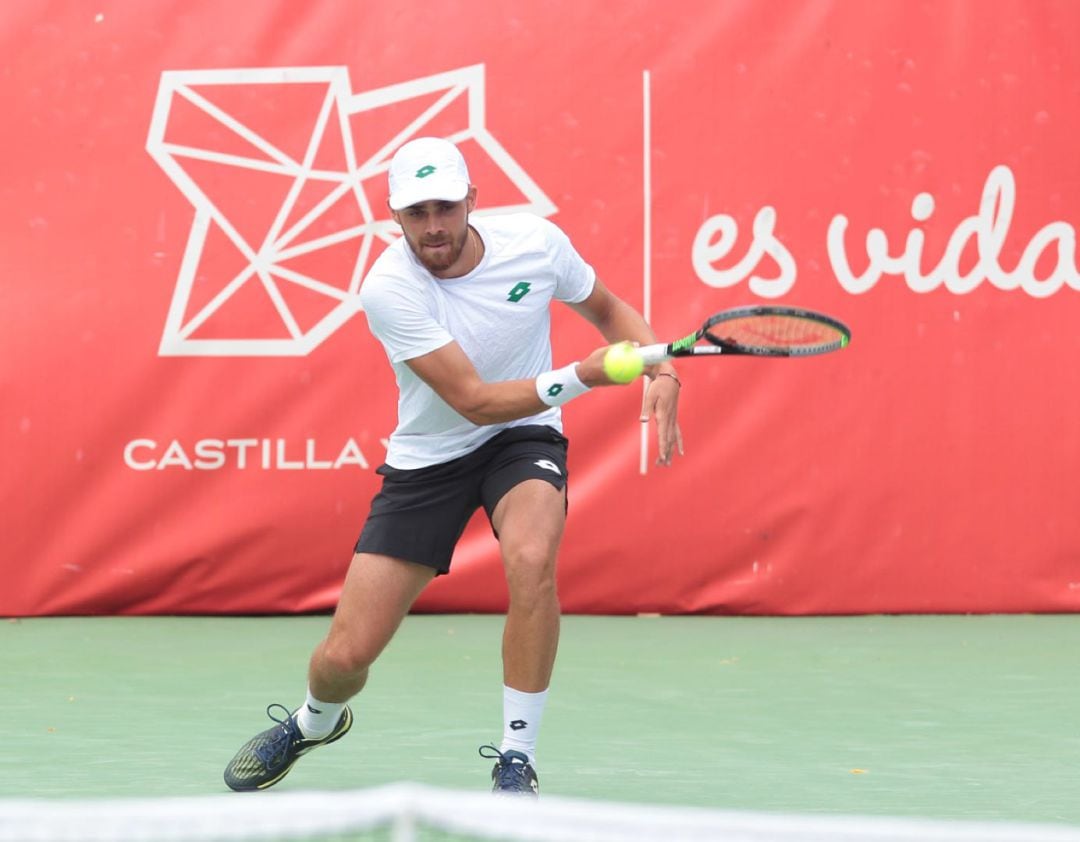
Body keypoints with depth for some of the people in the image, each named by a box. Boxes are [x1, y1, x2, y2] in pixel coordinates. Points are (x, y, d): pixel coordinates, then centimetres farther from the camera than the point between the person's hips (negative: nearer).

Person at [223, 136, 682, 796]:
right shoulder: (389, 289, -24)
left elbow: (610, 309, 7)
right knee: (346, 655, -4)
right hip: (427, 461, -1)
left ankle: (517, 761, -18)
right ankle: (316, 721, 37)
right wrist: (581, 377, -36)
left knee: (531, 560, -35)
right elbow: (474, 400, -26)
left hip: (523, 440, 1)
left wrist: (662, 372, -11)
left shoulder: (536, 241, -15)